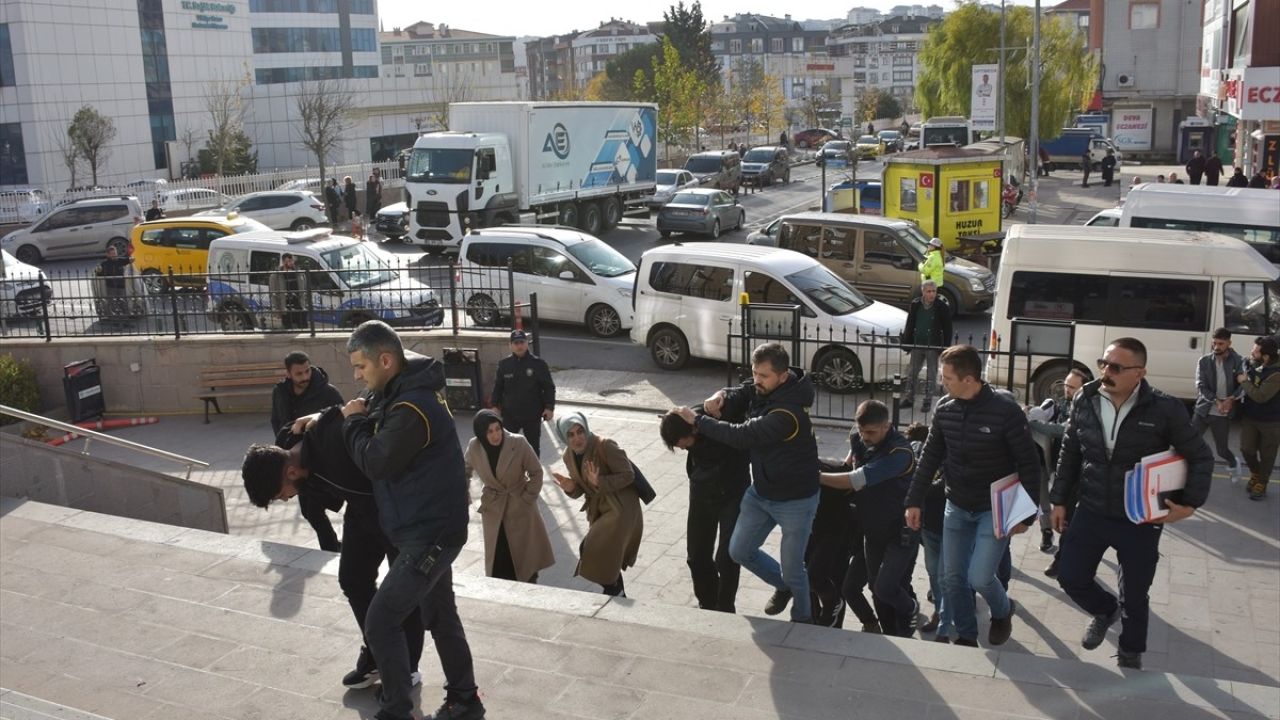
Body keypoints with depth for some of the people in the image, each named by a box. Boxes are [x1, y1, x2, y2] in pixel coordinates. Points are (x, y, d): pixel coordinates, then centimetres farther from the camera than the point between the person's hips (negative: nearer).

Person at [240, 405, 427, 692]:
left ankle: (407, 668, 20)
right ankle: (376, 655, 32)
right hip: (362, 509, 8)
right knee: (353, 580, 13)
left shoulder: (338, 443, -39)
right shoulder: (292, 448, -12)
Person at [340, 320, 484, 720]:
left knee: (380, 623, -4)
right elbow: (376, 412, 20)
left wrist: (355, 422, -6)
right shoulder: (406, 389, 6)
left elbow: (375, 462, -22)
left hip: (428, 535, -10)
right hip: (431, 528, 10)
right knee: (440, 616, 19)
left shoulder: (413, 408, -26)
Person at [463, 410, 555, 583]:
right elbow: (464, 472, 8)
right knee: (497, 559, 4)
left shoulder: (518, 443, -22)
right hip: (493, 510, 2)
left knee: (526, 555, 5)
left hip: (520, 507, -2)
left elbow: (536, 472, -9)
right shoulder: (474, 447, -13)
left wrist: (528, 498, -9)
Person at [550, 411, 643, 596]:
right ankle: (619, 597, 35)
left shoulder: (605, 446, -22)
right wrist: (571, 488, -14)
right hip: (598, 510, 8)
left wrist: (600, 482, -32)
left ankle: (613, 592, 9)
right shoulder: (569, 456, 0)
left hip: (620, 509, -8)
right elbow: (582, 488, 10)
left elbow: (628, 475, -20)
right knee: (608, 558, 16)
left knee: (595, 551, -13)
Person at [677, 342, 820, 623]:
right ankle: (783, 586, 40)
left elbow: (741, 436, -32)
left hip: (795, 500, -8)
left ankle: (803, 618, 34)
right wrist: (721, 397, -17)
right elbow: (738, 395, 8)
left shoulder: (788, 412, -33)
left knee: (792, 568, 6)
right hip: (761, 491, 8)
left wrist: (697, 420, -24)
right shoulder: (763, 388, -7)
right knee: (739, 551, 14)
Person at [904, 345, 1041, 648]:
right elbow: (930, 457, 4)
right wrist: (914, 501, 2)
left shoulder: (1005, 411, -21)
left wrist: (1026, 513, -14)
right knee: (952, 578, 7)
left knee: (979, 577, -11)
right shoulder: (944, 409, -6)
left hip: (995, 509, -5)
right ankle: (966, 637, 28)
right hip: (956, 507, 5)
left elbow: (1029, 464, -14)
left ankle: (1002, 611, 23)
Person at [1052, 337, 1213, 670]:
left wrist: (1189, 503, -11)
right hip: (1091, 513, 3)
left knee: (1135, 595, 11)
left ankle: (1131, 653, 37)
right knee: (1070, 577, 9)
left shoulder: (1164, 409, -17)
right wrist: (1060, 500, 8)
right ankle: (1105, 611, 42)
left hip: (1141, 521, -3)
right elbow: (1069, 453, 6)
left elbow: (1200, 457, -4)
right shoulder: (1085, 400, -7)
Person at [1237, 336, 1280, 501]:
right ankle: (1255, 474, 33)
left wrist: (1244, 382, -22)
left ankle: (1260, 485, 24)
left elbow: (1261, 396, -31)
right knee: (1247, 449, 5)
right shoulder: (1252, 364, -5)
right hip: (1249, 416, 6)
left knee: (1266, 455, 8)